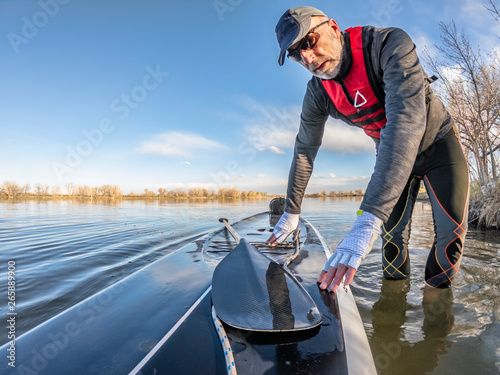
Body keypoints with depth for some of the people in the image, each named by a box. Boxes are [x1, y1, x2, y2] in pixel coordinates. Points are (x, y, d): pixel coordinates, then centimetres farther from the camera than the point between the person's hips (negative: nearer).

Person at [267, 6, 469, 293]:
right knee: (393, 233, -3)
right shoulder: (318, 95, -16)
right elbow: (305, 150, -5)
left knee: (452, 230, -10)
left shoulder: (390, 44, -32)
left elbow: (406, 119, -47)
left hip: (438, 143, -2)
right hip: (391, 156, 3)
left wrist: (369, 219, -57)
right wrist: (291, 211, -2)